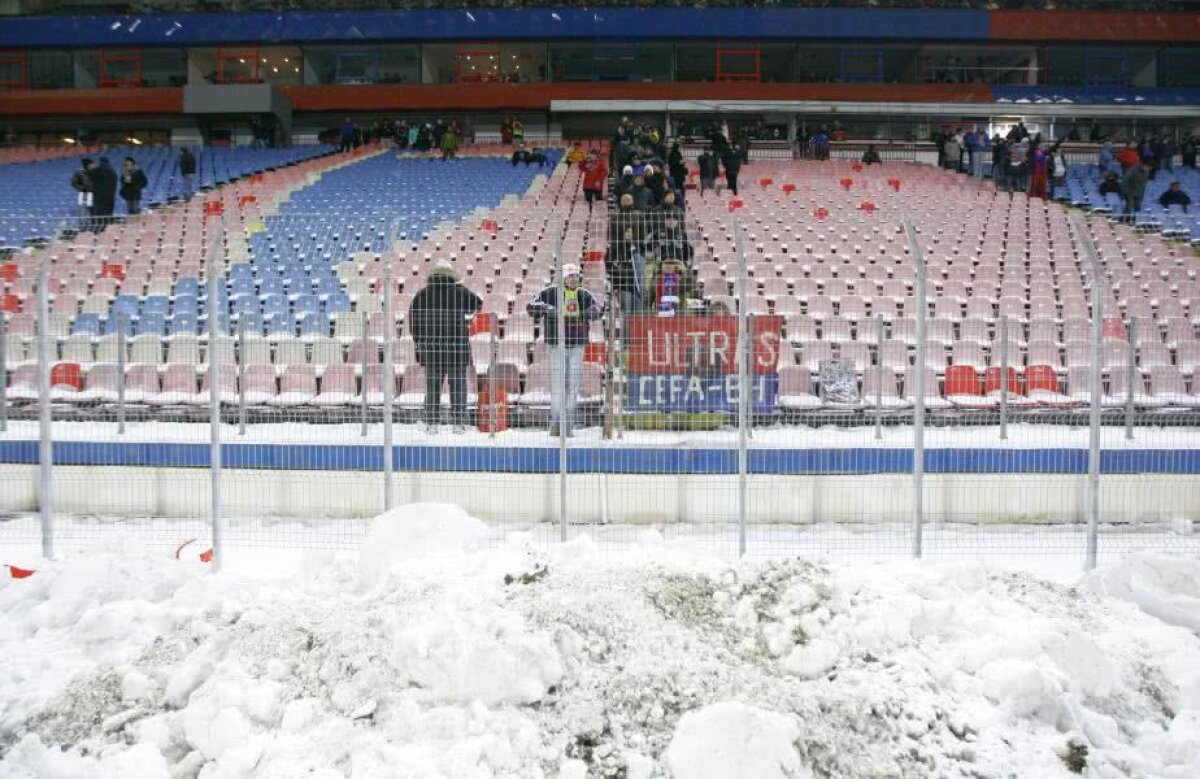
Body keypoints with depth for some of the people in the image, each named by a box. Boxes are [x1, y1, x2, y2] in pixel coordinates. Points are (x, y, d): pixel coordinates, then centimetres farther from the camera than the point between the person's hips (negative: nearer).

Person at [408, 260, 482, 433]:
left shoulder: (422, 295, 4)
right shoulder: (460, 292, -2)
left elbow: (413, 322, 4)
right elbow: (477, 305, 12)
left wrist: (418, 344, 13)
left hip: (431, 347, 2)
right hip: (457, 347, -2)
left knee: (433, 386, 6)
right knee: (458, 385, 4)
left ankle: (431, 423, 5)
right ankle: (458, 422, 3)